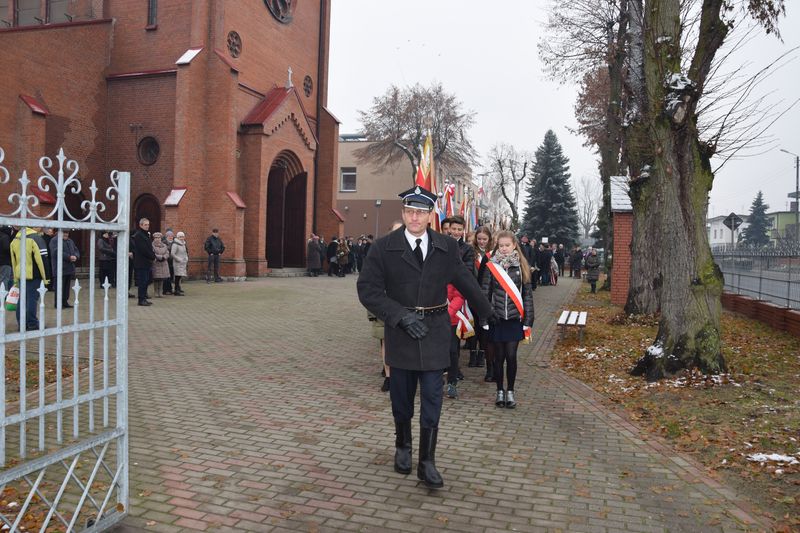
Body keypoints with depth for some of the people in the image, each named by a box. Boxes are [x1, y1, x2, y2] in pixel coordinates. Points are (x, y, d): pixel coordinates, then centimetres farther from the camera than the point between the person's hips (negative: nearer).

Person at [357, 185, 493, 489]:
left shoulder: (447, 248, 0)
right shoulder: (384, 248, -5)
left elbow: (466, 283, 13)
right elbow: (368, 289, -9)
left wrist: (488, 314, 25)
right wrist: (401, 316, -18)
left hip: (435, 331, 0)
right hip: (400, 329, 0)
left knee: (432, 398, 0)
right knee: (401, 396, 14)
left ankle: (427, 462, 12)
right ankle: (403, 447, 37)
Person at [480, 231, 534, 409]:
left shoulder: (521, 266, 0)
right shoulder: (491, 266, -2)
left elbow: (527, 293, 2)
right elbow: (485, 293, -1)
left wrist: (528, 320, -2)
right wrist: (484, 319, -5)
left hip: (515, 319, 0)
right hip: (496, 318, 0)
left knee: (511, 356, 2)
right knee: (499, 356, 8)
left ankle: (510, 391, 18)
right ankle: (500, 391, 23)